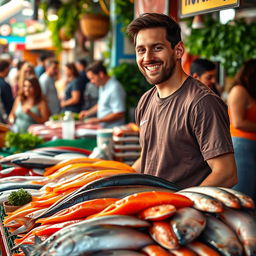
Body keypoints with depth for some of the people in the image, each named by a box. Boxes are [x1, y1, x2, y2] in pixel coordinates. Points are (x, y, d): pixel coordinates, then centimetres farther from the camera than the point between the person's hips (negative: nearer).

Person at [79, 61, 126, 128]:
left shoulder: (115, 88, -18)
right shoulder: (102, 86, 14)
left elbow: (119, 114, -20)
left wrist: (98, 120, -16)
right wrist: (89, 112, 17)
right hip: (102, 128, 9)